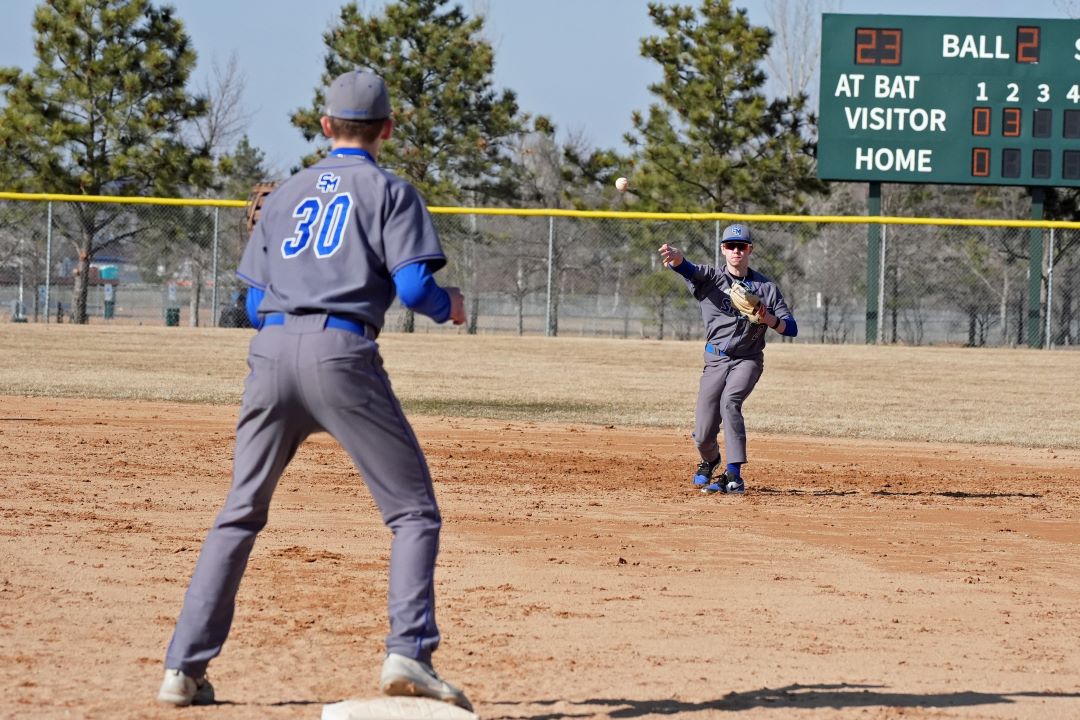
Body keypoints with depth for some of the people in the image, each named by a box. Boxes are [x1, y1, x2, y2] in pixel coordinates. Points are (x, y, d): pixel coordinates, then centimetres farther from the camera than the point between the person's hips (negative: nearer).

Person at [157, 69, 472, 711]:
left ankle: (185, 669, 9)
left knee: (240, 513, 14)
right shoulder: (390, 192, 7)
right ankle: (409, 653, -14)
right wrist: (451, 306, 16)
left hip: (272, 347, 5)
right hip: (342, 352, -4)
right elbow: (415, 285, -5)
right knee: (414, 511, 3)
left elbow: (256, 302, 18)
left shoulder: (286, 195, 21)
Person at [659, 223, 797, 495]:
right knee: (703, 436, -3)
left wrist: (768, 319, -23)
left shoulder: (766, 287, 1)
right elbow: (688, 269, -26)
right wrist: (676, 257, -50)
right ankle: (709, 462, 34)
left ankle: (734, 475, -34)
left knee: (729, 401, -31)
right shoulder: (710, 277, -2)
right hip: (716, 361, 1)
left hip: (748, 360, -1)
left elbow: (791, 328, -1)